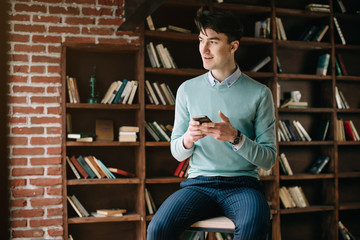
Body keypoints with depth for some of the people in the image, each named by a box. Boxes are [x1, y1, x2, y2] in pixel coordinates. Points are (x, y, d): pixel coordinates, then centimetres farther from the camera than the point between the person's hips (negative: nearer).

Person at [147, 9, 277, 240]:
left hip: (243, 184, -2)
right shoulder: (187, 89, 9)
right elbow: (177, 153, 13)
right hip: (199, 182, 2)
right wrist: (187, 139, -11)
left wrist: (235, 137, -17)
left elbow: (269, 159, 0)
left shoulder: (259, 93, 2)